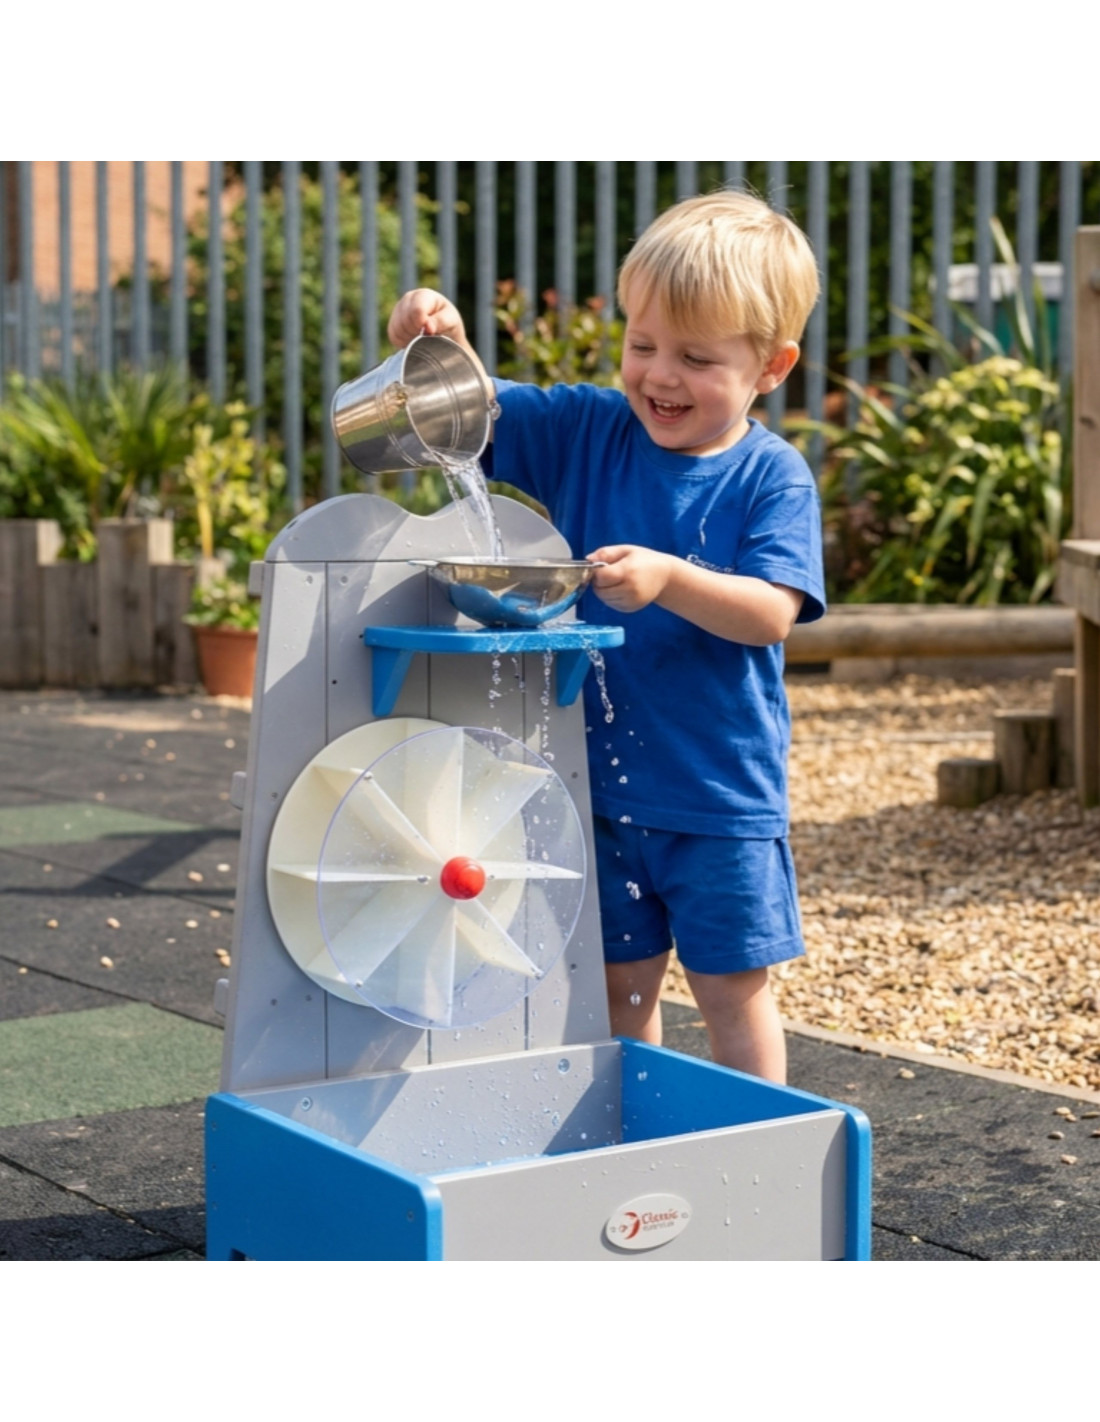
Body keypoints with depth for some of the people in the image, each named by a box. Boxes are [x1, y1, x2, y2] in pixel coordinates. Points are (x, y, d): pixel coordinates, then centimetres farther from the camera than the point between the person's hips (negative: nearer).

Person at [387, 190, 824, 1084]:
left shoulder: (772, 478, -10)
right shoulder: (585, 431, 0)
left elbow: (770, 613, -19)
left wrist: (668, 579, -34)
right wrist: (439, 347, -21)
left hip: (721, 790, -3)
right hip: (600, 780, 3)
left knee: (732, 984, 8)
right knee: (620, 982, 15)